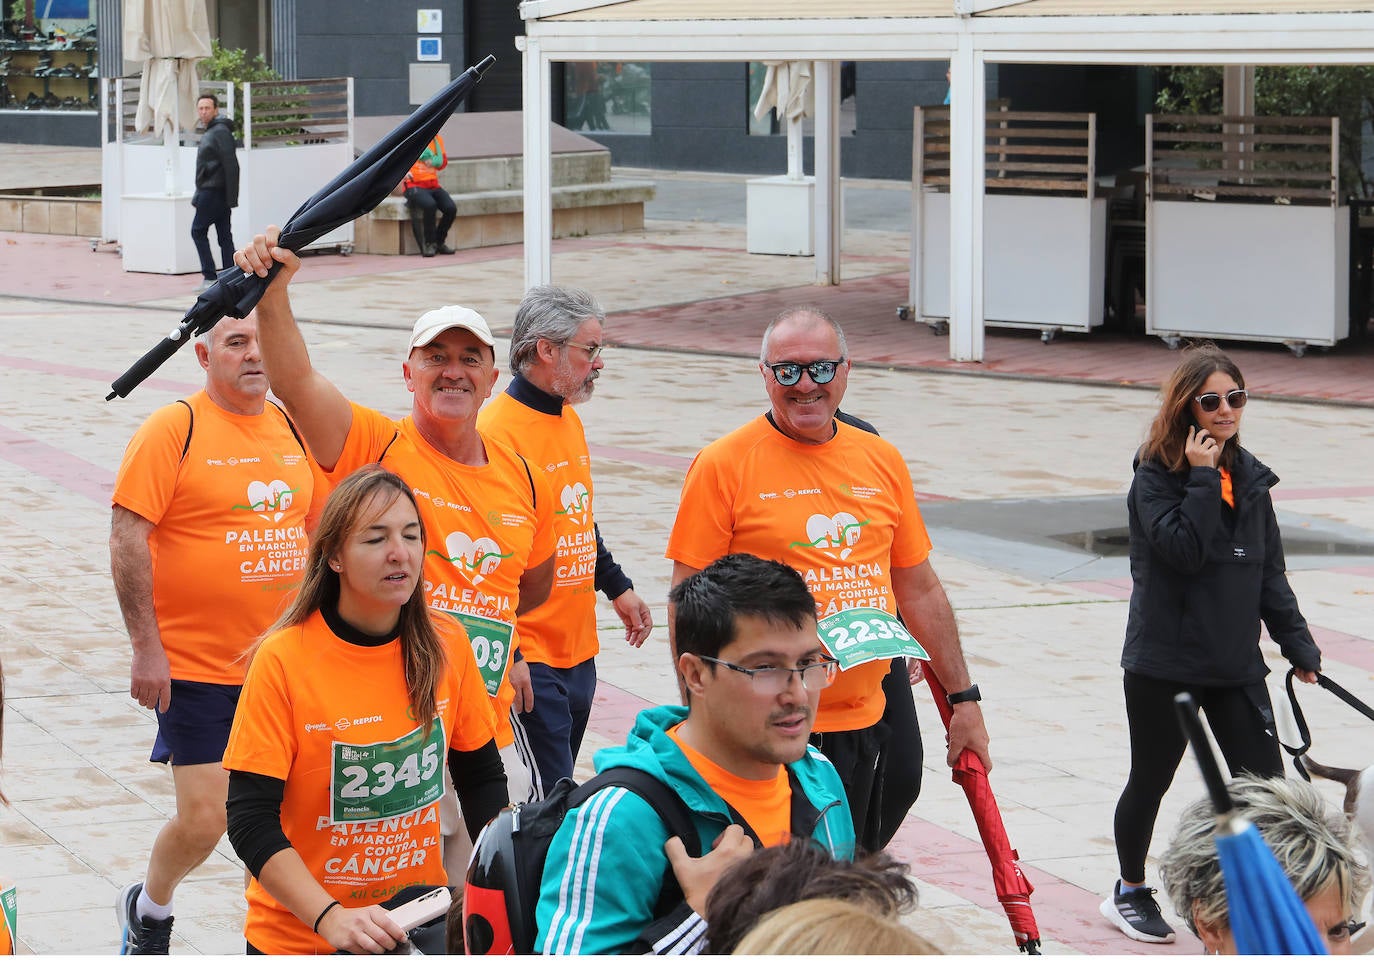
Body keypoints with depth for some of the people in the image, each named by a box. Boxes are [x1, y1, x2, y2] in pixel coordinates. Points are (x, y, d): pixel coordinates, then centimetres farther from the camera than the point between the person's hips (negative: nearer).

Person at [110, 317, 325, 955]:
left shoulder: (293, 430, 8)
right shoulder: (173, 429, -10)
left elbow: (315, 532, 20)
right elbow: (127, 537, -13)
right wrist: (146, 646, -16)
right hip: (193, 665, -5)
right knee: (203, 817, -5)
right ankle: (148, 911, 23)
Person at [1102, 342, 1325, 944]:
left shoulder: (1249, 477, 6)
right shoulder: (1156, 478, -10)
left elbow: (1270, 574, 11)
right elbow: (1185, 550, -25)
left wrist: (1299, 647, 10)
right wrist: (1202, 479, -23)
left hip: (1237, 663, 4)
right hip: (1164, 663, -4)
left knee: (1264, 784, -3)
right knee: (1151, 781, 11)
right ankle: (1129, 893, 30)